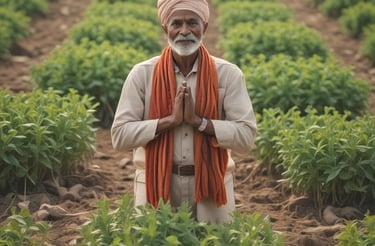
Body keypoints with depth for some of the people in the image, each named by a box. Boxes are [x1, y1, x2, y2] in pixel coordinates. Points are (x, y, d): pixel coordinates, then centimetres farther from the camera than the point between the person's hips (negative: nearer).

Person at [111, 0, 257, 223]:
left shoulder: (228, 74, -2)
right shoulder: (143, 74, -2)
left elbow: (246, 137, -8)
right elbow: (120, 136, -6)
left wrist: (198, 121, -18)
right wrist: (169, 120, -17)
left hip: (211, 187, 0)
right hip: (156, 186, 0)